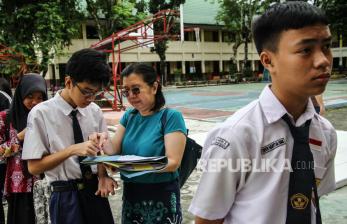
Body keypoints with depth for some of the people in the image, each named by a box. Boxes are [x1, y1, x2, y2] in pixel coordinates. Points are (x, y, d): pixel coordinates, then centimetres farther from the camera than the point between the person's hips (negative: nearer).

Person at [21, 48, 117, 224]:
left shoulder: (95, 111, 0)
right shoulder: (41, 113, -11)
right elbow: (34, 167, -11)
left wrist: (103, 176, -11)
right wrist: (71, 150, -23)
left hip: (95, 191, 4)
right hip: (65, 197, -4)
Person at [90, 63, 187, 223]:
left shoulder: (171, 116, -14)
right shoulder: (129, 116, 5)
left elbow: (173, 162, -19)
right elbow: (115, 149, 1)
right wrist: (103, 142, -20)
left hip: (161, 198, -5)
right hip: (130, 194, 5)